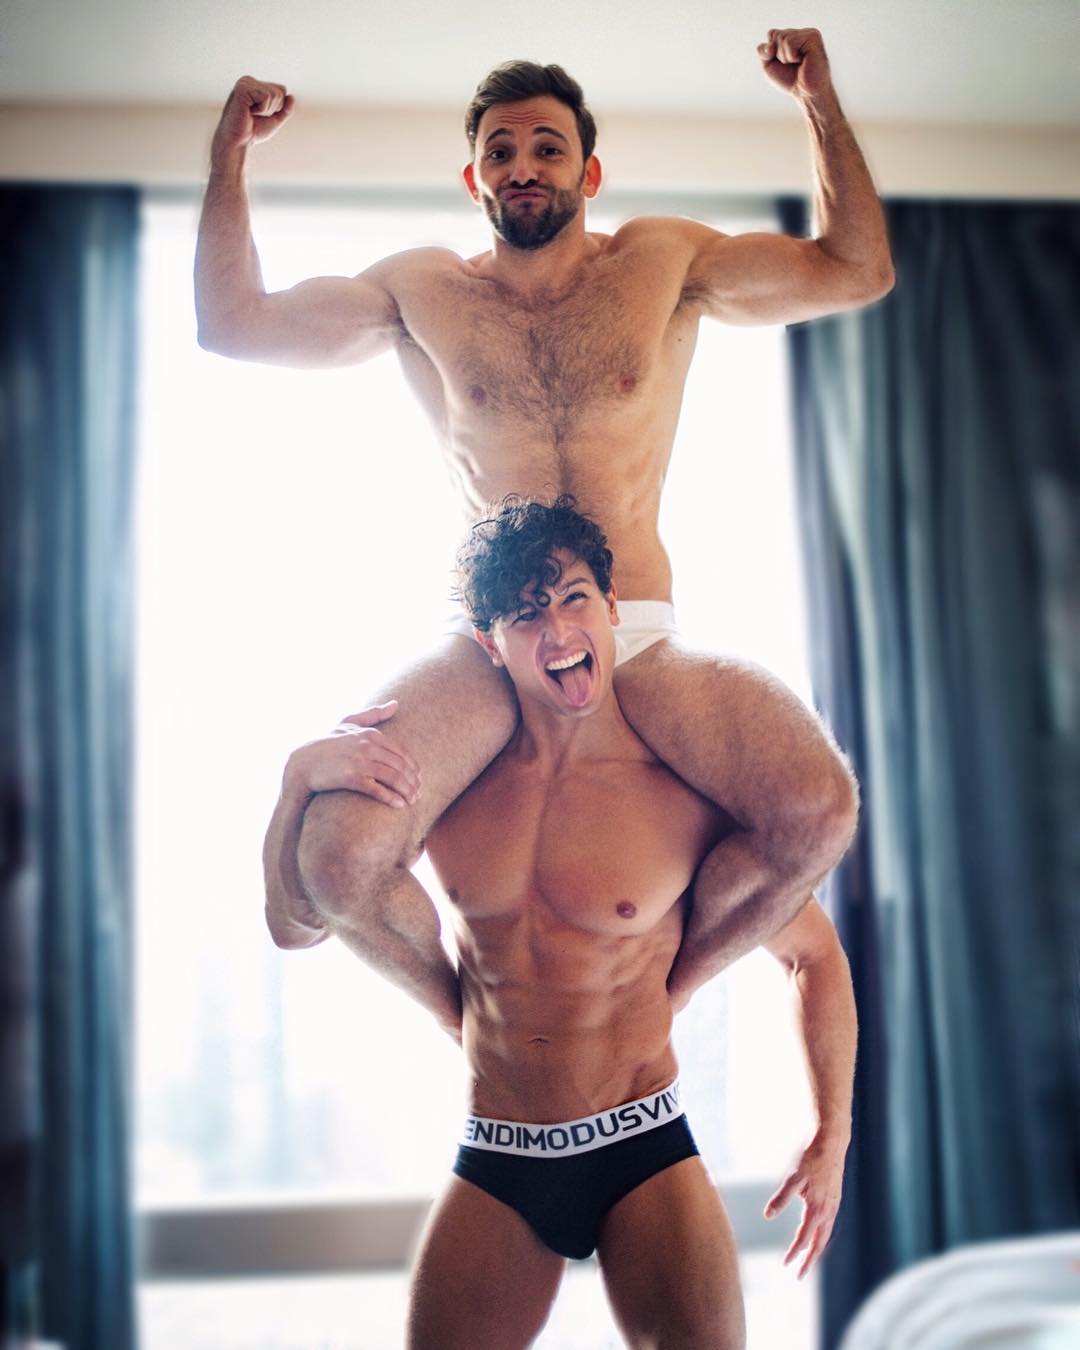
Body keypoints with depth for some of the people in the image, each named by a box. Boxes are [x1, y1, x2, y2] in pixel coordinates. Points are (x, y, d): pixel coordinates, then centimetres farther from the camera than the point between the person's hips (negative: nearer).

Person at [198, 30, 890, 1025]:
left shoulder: (665, 263, 12)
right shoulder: (423, 290, 13)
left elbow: (858, 271, 11)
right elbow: (232, 324, 11)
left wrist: (821, 103, 4)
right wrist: (231, 155, 6)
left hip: (642, 640, 1)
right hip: (486, 644, 0)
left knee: (819, 811, -25)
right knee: (333, 848, -27)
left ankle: (660, 982, 4)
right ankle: (456, 988, 7)